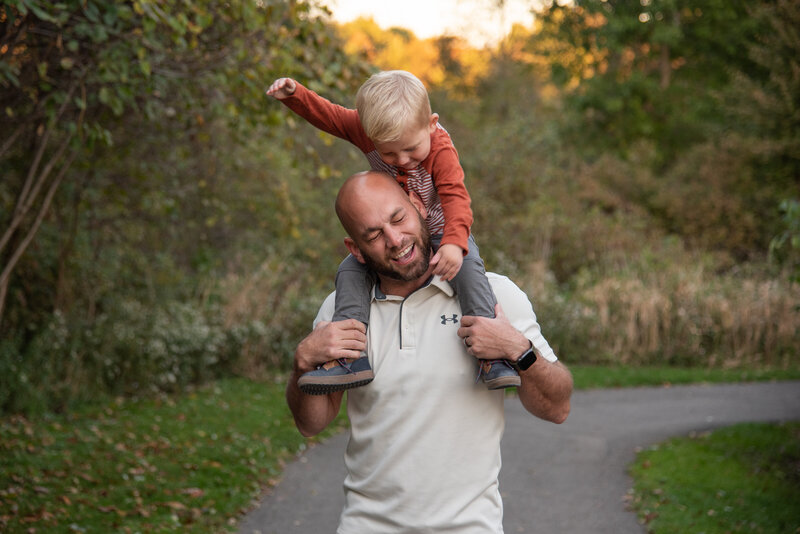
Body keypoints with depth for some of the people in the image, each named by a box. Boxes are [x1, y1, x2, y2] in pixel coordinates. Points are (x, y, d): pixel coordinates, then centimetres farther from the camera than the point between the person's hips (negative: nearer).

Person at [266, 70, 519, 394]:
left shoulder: (442, 151, -30)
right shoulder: (366, 130, -20)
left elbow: (455, 197, -40)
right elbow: (327, 115, -8)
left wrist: (454, 242, -57)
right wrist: (294, 94, -24)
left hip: (440, 232, -4)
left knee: (467, 267, -29)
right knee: (350, 271, -12)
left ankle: (490, 355, -28)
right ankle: (351, 356, -19)